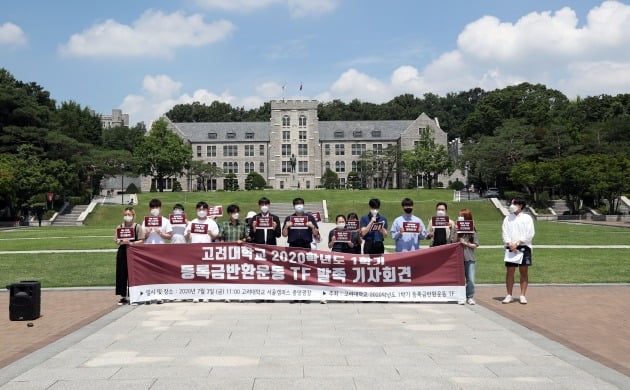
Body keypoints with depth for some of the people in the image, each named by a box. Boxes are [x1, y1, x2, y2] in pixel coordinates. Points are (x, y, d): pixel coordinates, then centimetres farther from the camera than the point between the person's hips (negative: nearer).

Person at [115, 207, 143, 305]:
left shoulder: (137, 227, 1)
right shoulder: (120, 227, 9)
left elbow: (141, 241, -3)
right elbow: (117, 241, 6)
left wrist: (131, 243, -18)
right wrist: (122, 242, -14)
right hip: (122, 252, 3)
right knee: (122, 274, 2)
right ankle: (123, 296, 10)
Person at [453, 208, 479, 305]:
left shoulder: (472, 231, 3)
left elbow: (475, 245, 3)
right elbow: (453, 242, -3)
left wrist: (466, 243, -10)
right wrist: (456, 232, -11)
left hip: (470, 258, 0)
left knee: (470, 279, 0)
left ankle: (470, 297, 12)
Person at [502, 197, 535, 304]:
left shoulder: (527, 218, 4)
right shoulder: (507, 219, 12)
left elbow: (530, 234, -4)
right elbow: (505, 233, 5)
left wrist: (518, 243, -12)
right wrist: (510, 244, -12)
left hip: (524, 247, -2)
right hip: (511, 248, 2)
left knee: (524, 272, 1)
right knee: (509, 271, 0)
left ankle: (523, 296, 5)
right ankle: (509, 295, 6)